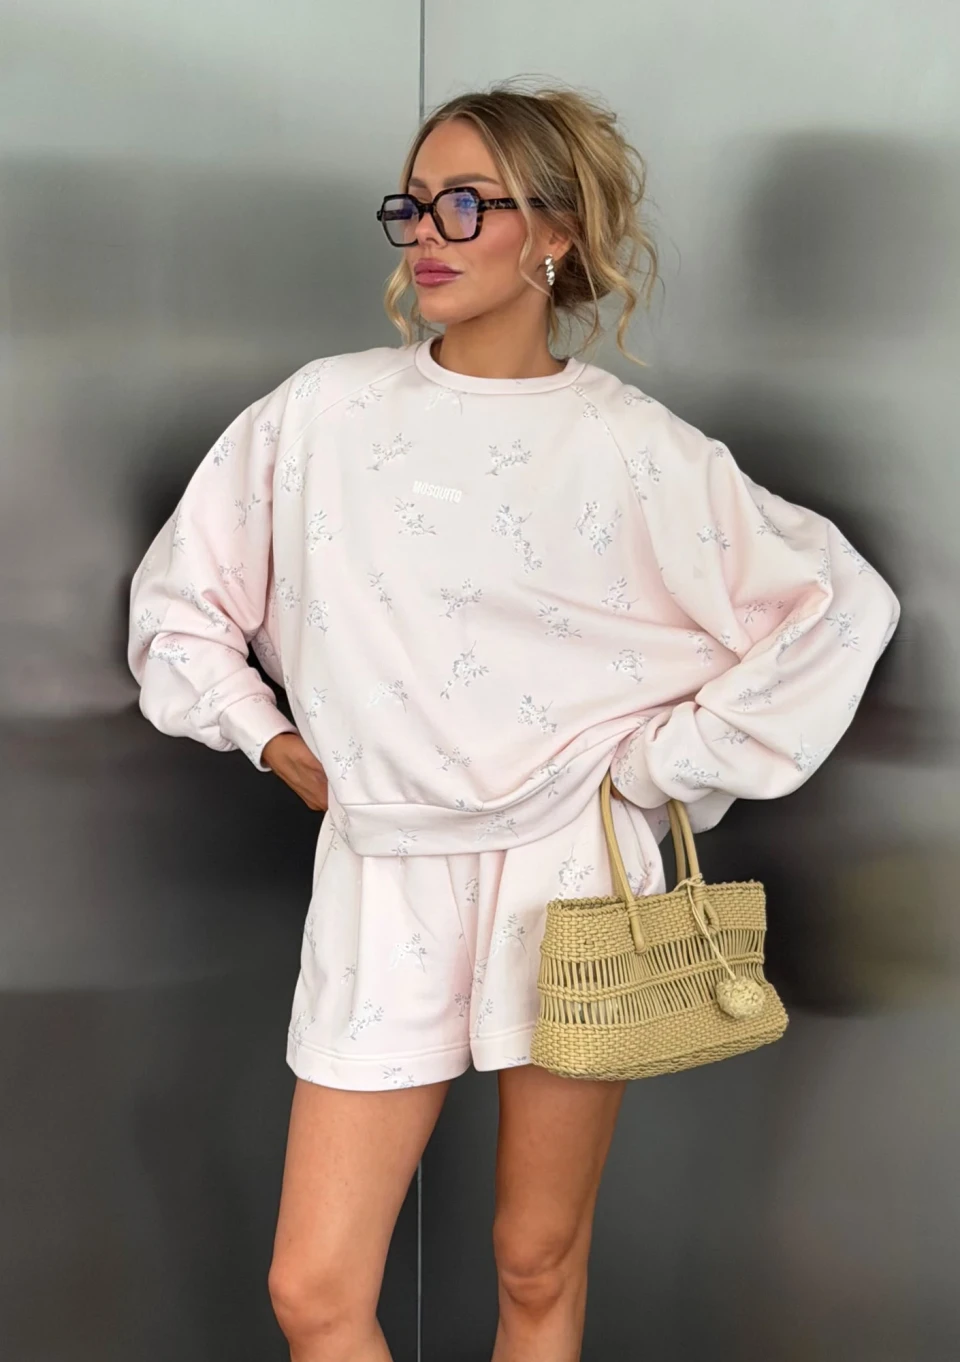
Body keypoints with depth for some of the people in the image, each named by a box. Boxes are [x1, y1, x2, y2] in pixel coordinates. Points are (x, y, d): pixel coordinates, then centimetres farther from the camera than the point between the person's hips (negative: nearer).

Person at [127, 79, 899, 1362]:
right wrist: (274, 740, 4)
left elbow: (840, 604, -3)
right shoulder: (323, 410, 2)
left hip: (569, 870, -2)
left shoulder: (629, 445, -5)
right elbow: (180, 597, 14)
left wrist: (668, 764, -4)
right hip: (384, 875, 2)